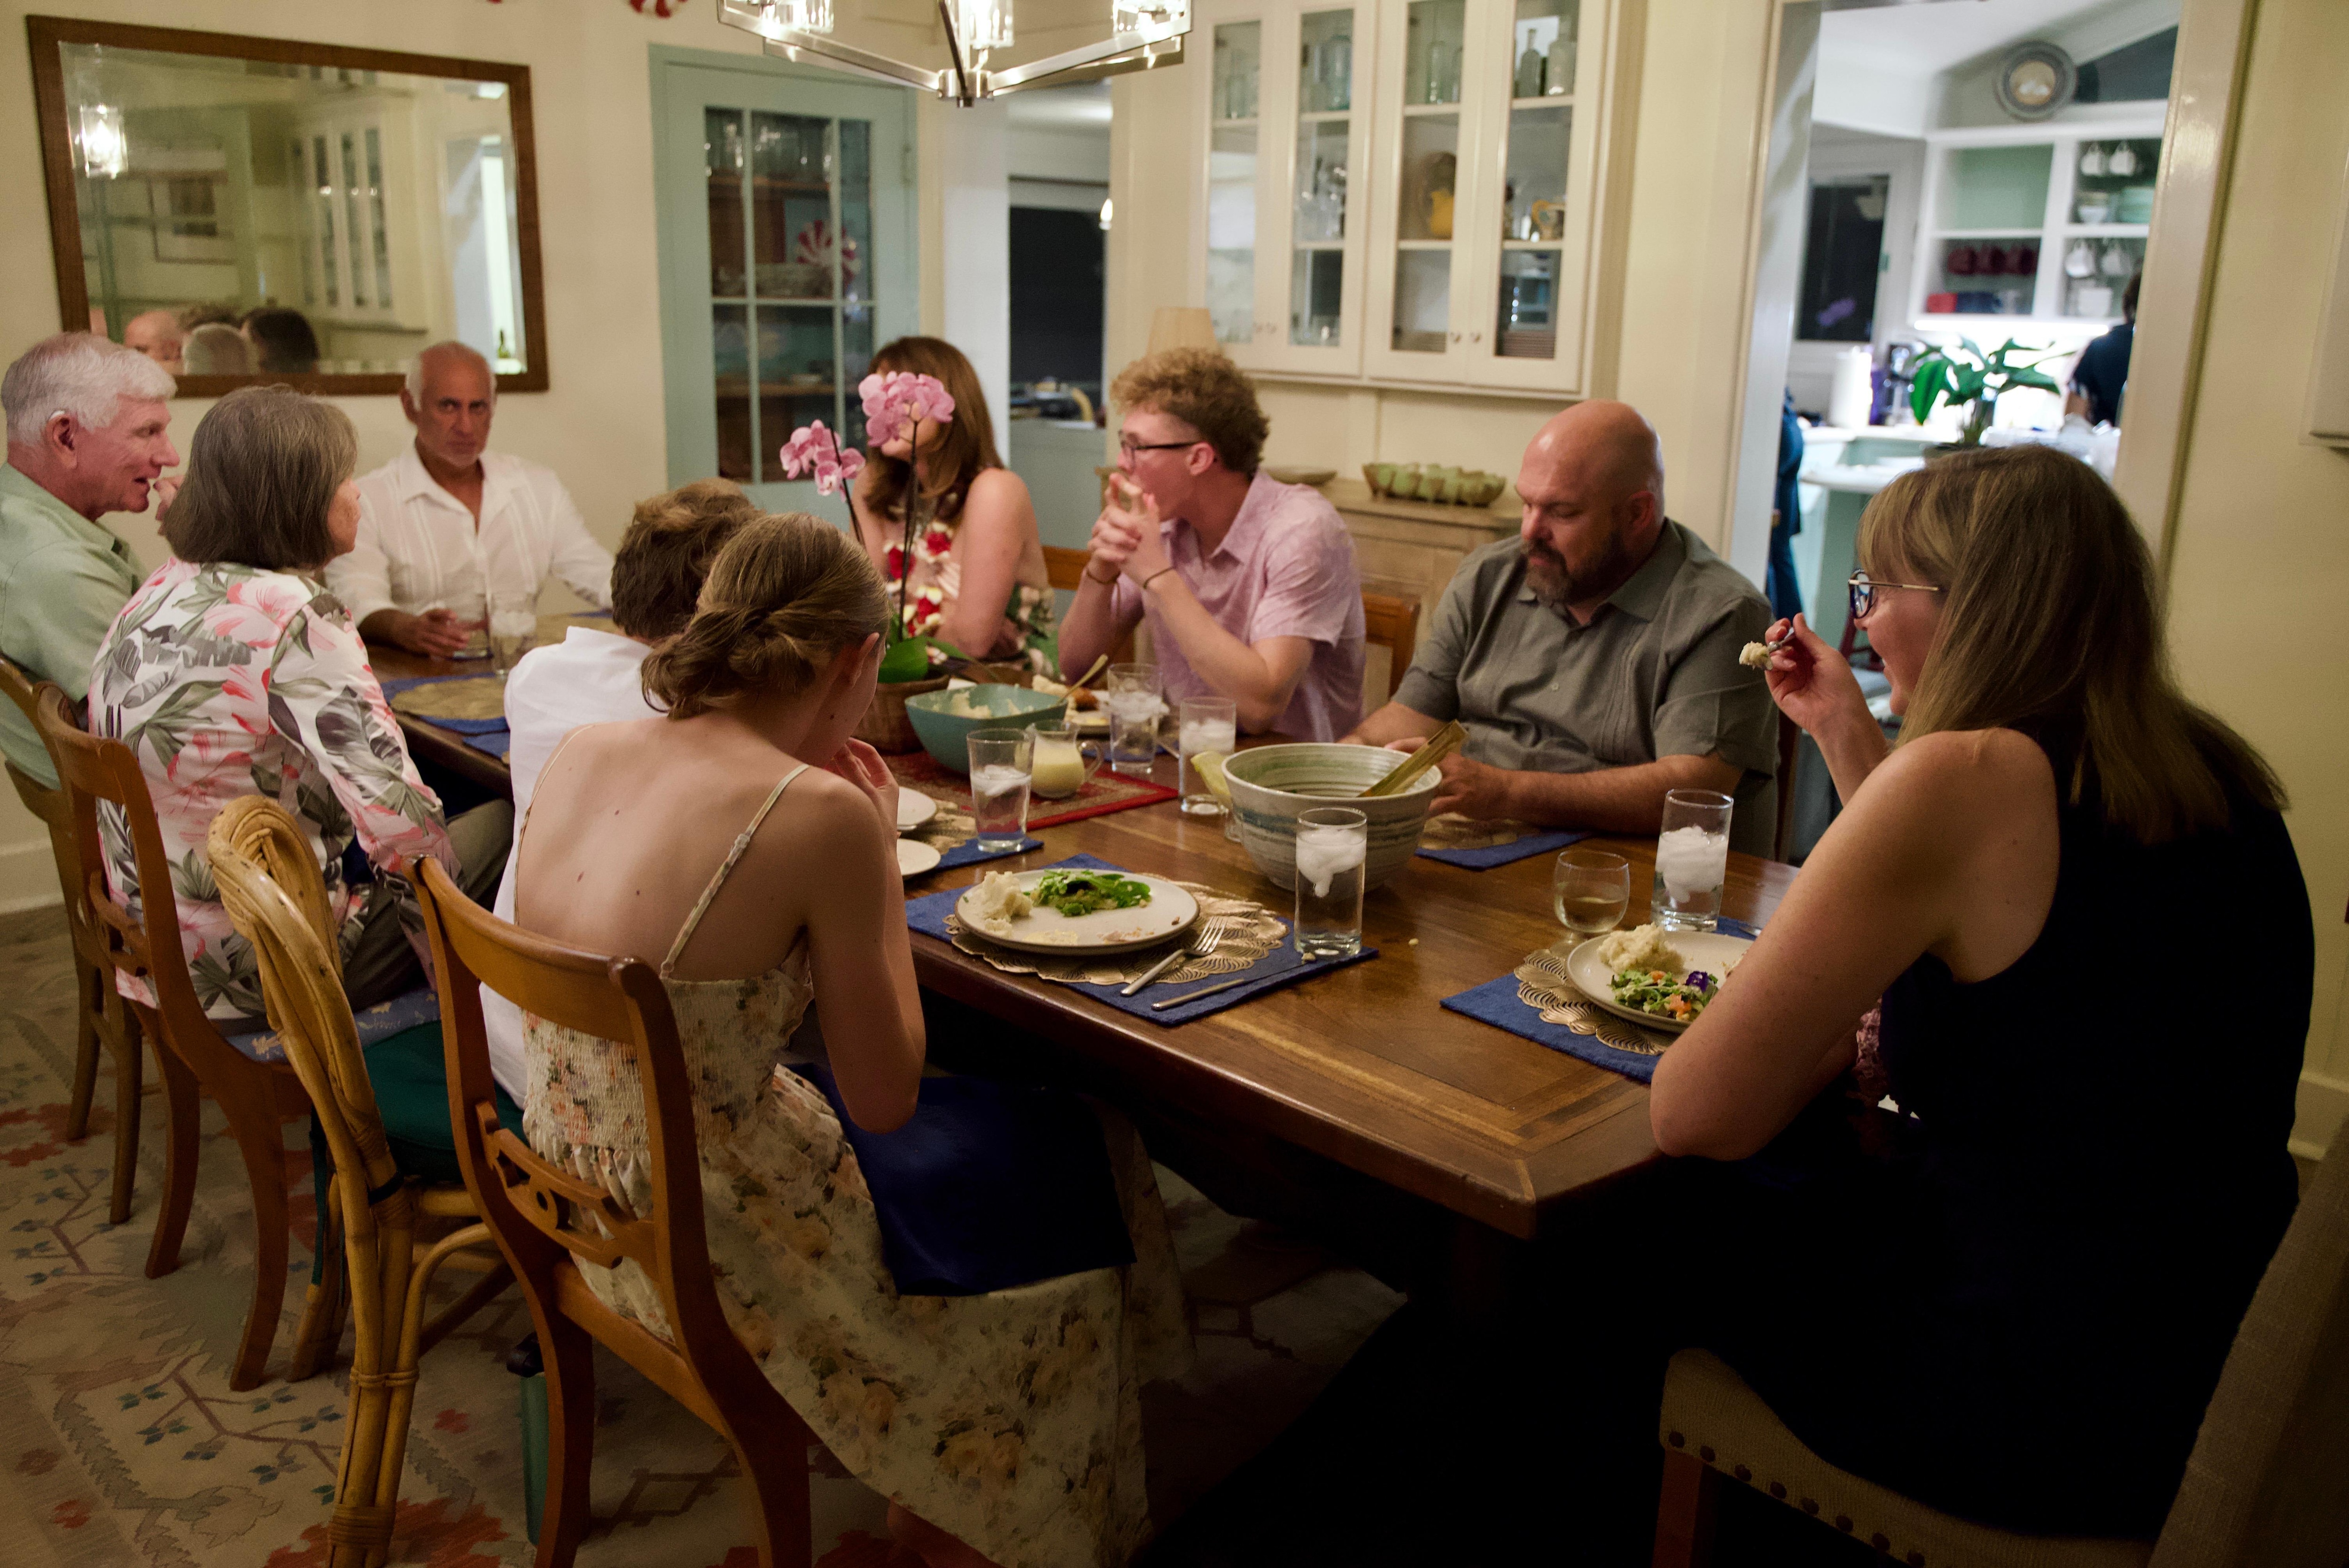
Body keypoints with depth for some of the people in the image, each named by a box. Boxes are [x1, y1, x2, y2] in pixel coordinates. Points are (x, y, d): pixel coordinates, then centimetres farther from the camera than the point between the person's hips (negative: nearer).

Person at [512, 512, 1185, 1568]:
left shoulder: (580, 752, -3)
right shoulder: (820, 813, -24)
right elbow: (884, 1097, -15)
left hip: (583, 1207, 8)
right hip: (714, 1246, -7)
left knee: (992, 1125, 26)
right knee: (1068, 1177, 17)